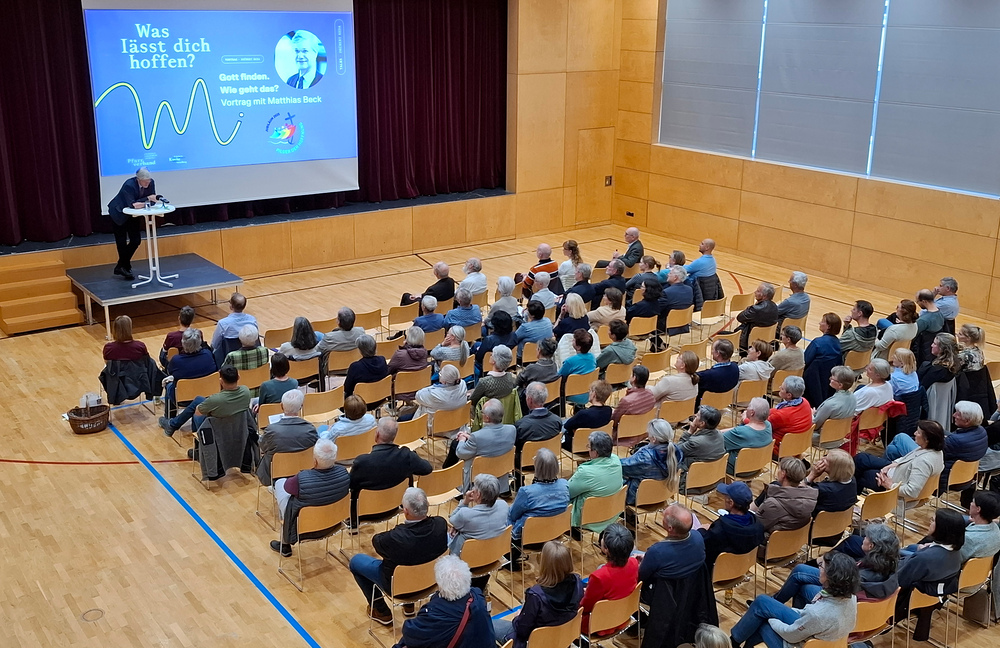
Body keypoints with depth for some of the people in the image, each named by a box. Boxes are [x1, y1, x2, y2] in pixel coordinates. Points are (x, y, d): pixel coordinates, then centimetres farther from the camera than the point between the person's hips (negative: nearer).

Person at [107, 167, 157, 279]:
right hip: (118, 213, -6)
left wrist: (141, 204, -31)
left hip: (132, 215, 6)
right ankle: (123, 267, 10)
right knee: (122, 242, -5)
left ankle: (121, 266, 15)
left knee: (136, 240, 2)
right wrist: (147, 198, -38)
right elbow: (132, 204, -36)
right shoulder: (129, 185, -32)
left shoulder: (151, 183, -15)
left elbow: (152, 200, -11)